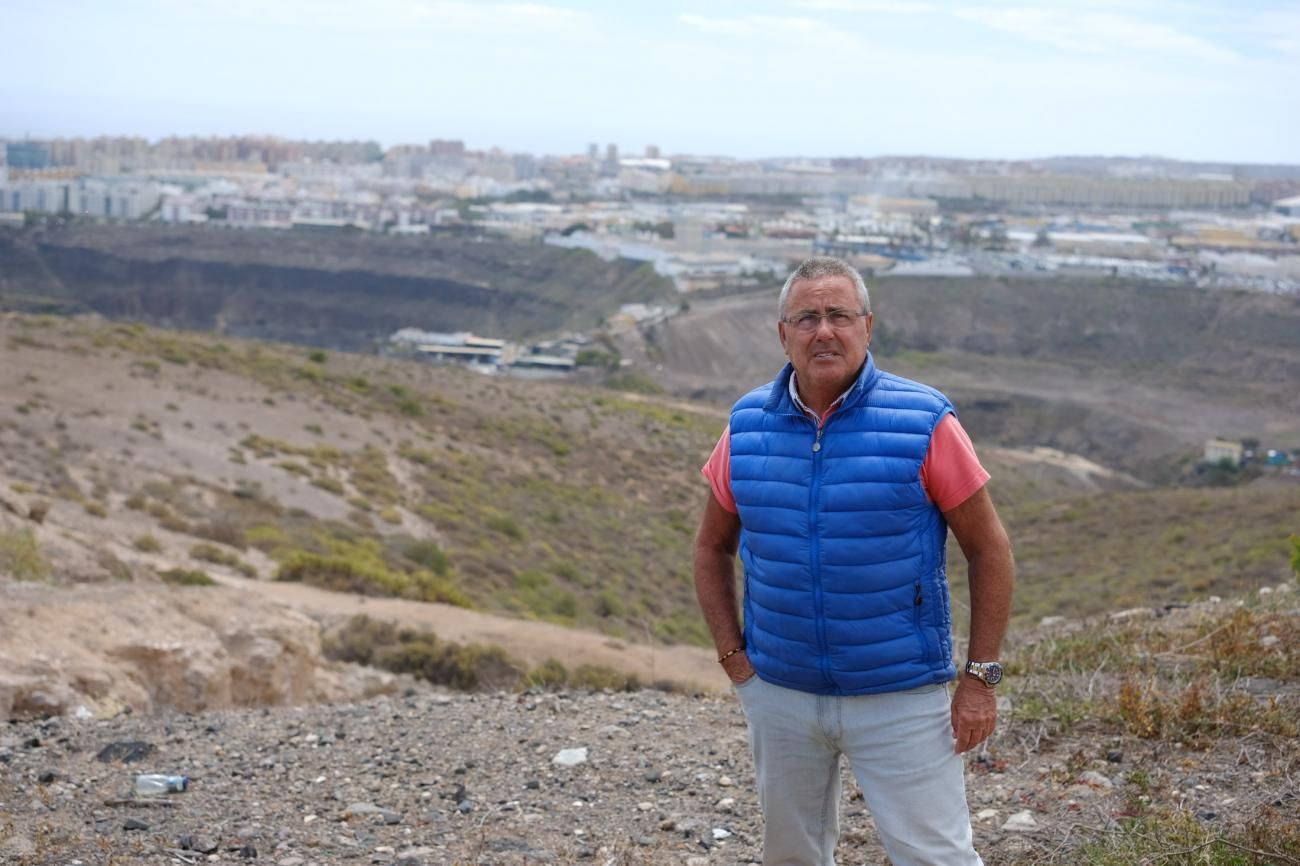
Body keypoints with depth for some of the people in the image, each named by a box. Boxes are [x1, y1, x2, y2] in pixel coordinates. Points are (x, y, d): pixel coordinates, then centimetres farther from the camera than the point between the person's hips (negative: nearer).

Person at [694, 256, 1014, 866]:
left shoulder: (923, 423, -11)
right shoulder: (747, 427, -1)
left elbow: (989, 549, -5)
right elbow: (712, 549, 12)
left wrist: (980, 678, -7)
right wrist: (734, 658, 3)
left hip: (900, 696, -3)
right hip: (780, 695, 4)